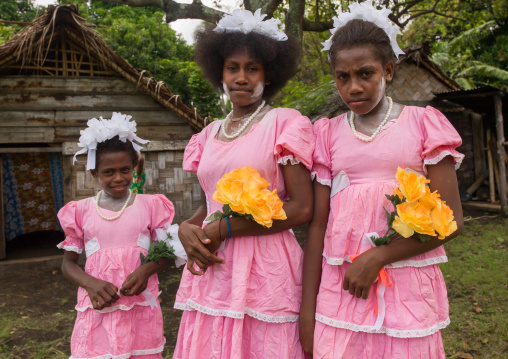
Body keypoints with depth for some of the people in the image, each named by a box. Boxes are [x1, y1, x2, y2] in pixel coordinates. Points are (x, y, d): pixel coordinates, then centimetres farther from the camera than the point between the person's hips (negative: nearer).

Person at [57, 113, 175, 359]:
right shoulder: (81, 211, 3)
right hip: (97, 308, 0)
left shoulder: (150, 205, 1)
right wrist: (91, 284, -12)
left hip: (141, 305, 0)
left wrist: (146, 270, -15)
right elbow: (68, 262, 7)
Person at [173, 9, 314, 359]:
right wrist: (187, 228, -3)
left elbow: (301, 209, -11)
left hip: (265, 271, -5)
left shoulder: (285, 123, -3)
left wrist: (224, 229, -12)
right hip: (212, 270, 5)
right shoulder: (209, 134, 13)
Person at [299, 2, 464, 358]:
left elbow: (450, 218, -5)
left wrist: (378, 257, -14)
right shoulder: (328, 133, 5)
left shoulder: (423, 122, 0)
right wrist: (307, 308, 0)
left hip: (408, 288, -1)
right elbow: (317, 224, 2)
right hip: (340, 287, 1)